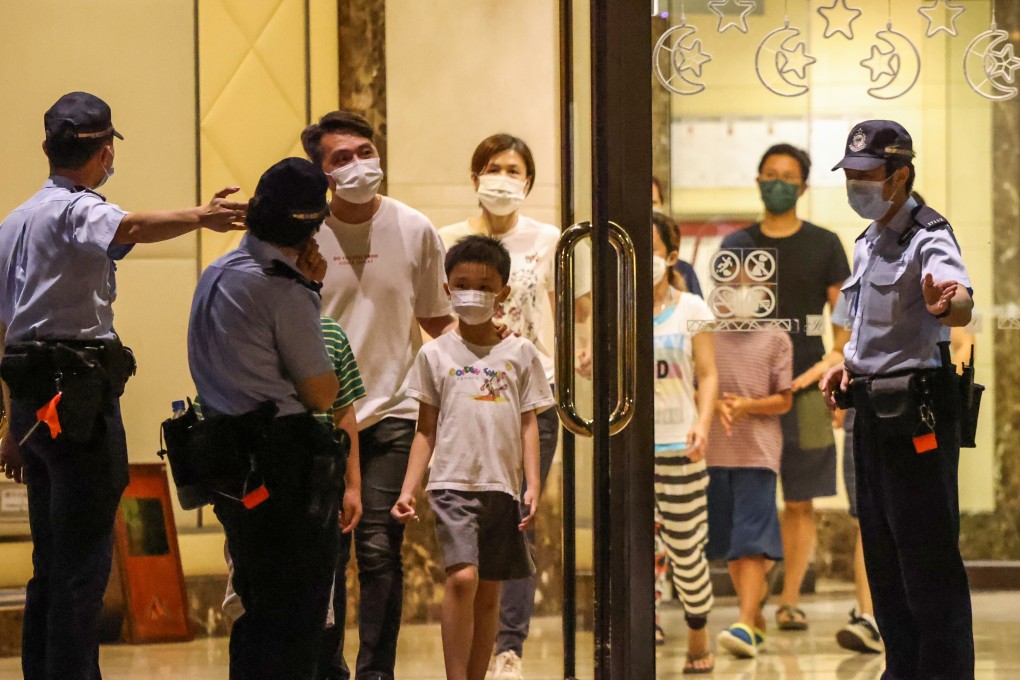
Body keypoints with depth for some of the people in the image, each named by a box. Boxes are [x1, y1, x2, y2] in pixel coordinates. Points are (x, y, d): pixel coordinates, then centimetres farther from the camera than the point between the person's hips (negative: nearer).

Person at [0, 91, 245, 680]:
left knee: (51, 563, 13)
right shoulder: (75, 210, -8)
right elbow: (131, 228, -33)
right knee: (84, 560, -9)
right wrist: (199, 217, -48)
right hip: (80, 395, -9)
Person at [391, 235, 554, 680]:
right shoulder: (436, 354, 6)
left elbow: (529, 425, 7)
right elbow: (426, 430, 9)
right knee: (462, 576, -19)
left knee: (488, 594, 7)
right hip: (452, 482, -2)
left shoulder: (520, 353, 8)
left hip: (502, 487, 2)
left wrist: (533, 485, -4)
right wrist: (408, 490, 1)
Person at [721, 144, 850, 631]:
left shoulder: (824, 245, 6)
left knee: (800, 501, 1)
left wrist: (830, 366, -13)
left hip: (803, 390, -1)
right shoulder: (736, 246, 10)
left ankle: (789, 599, 7)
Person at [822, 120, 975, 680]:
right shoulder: (869, 242, 15)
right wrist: (846, 365, 10)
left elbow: (962, 304, -35)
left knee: (928, 560, -7)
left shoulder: (928, 239, -14)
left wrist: (946, 304, -59)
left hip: (918, 416, -9)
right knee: (881, 558, 16)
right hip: (871, 415, 9)